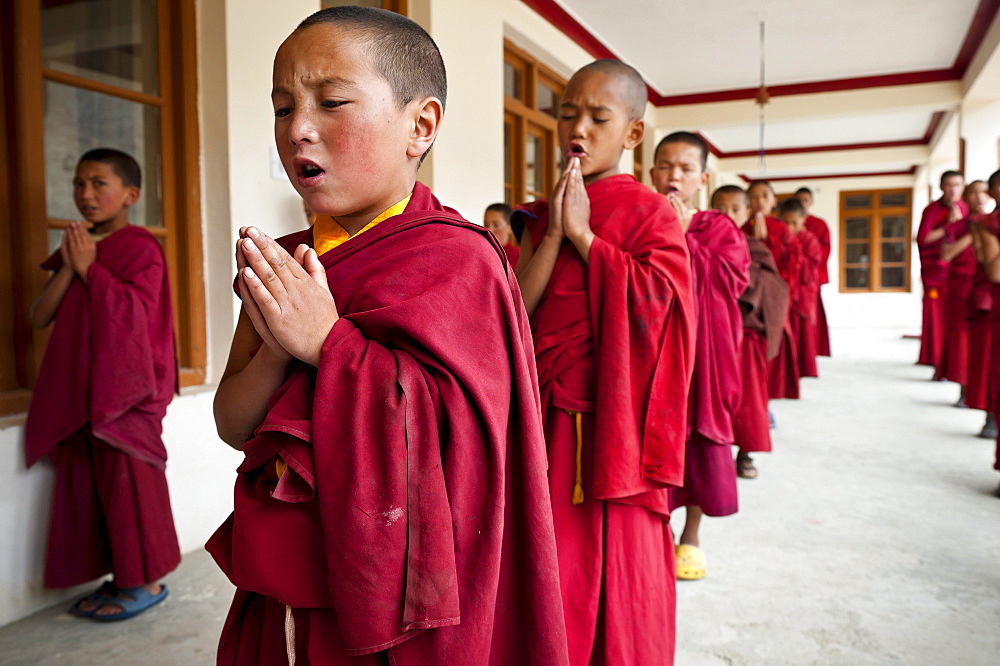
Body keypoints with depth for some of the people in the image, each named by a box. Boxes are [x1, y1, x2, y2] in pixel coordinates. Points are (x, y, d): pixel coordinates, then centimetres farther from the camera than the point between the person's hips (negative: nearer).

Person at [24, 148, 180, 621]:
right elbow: (38, 318, 7)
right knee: (84, 484, 10)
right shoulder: (74, 251, 16)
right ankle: (116, 578, 21)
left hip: (126, 391, -8)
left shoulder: (141, 248, -6)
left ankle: (145, 581, 10)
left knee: (128, 482, -3)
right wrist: (68, 268, -6)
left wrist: (89, 267, -14)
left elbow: (137, 311, -20)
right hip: (77, 390, 8)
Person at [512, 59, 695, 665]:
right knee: (549, 557, 13)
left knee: (618, 560, 5)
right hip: (549, 416, 5)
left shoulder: (650, 213, -2)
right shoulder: (544, 215, 10)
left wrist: (583, 235, -14)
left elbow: (658, 300, -17)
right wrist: (553, 235, -10)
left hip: (616, 415, -4)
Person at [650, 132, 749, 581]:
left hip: (700, 350, 0)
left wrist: (681, 236, -12)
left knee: (700, 441, 6)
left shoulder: (720, 230, 5)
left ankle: (691, 537, 24)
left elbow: (722, 282, -11)